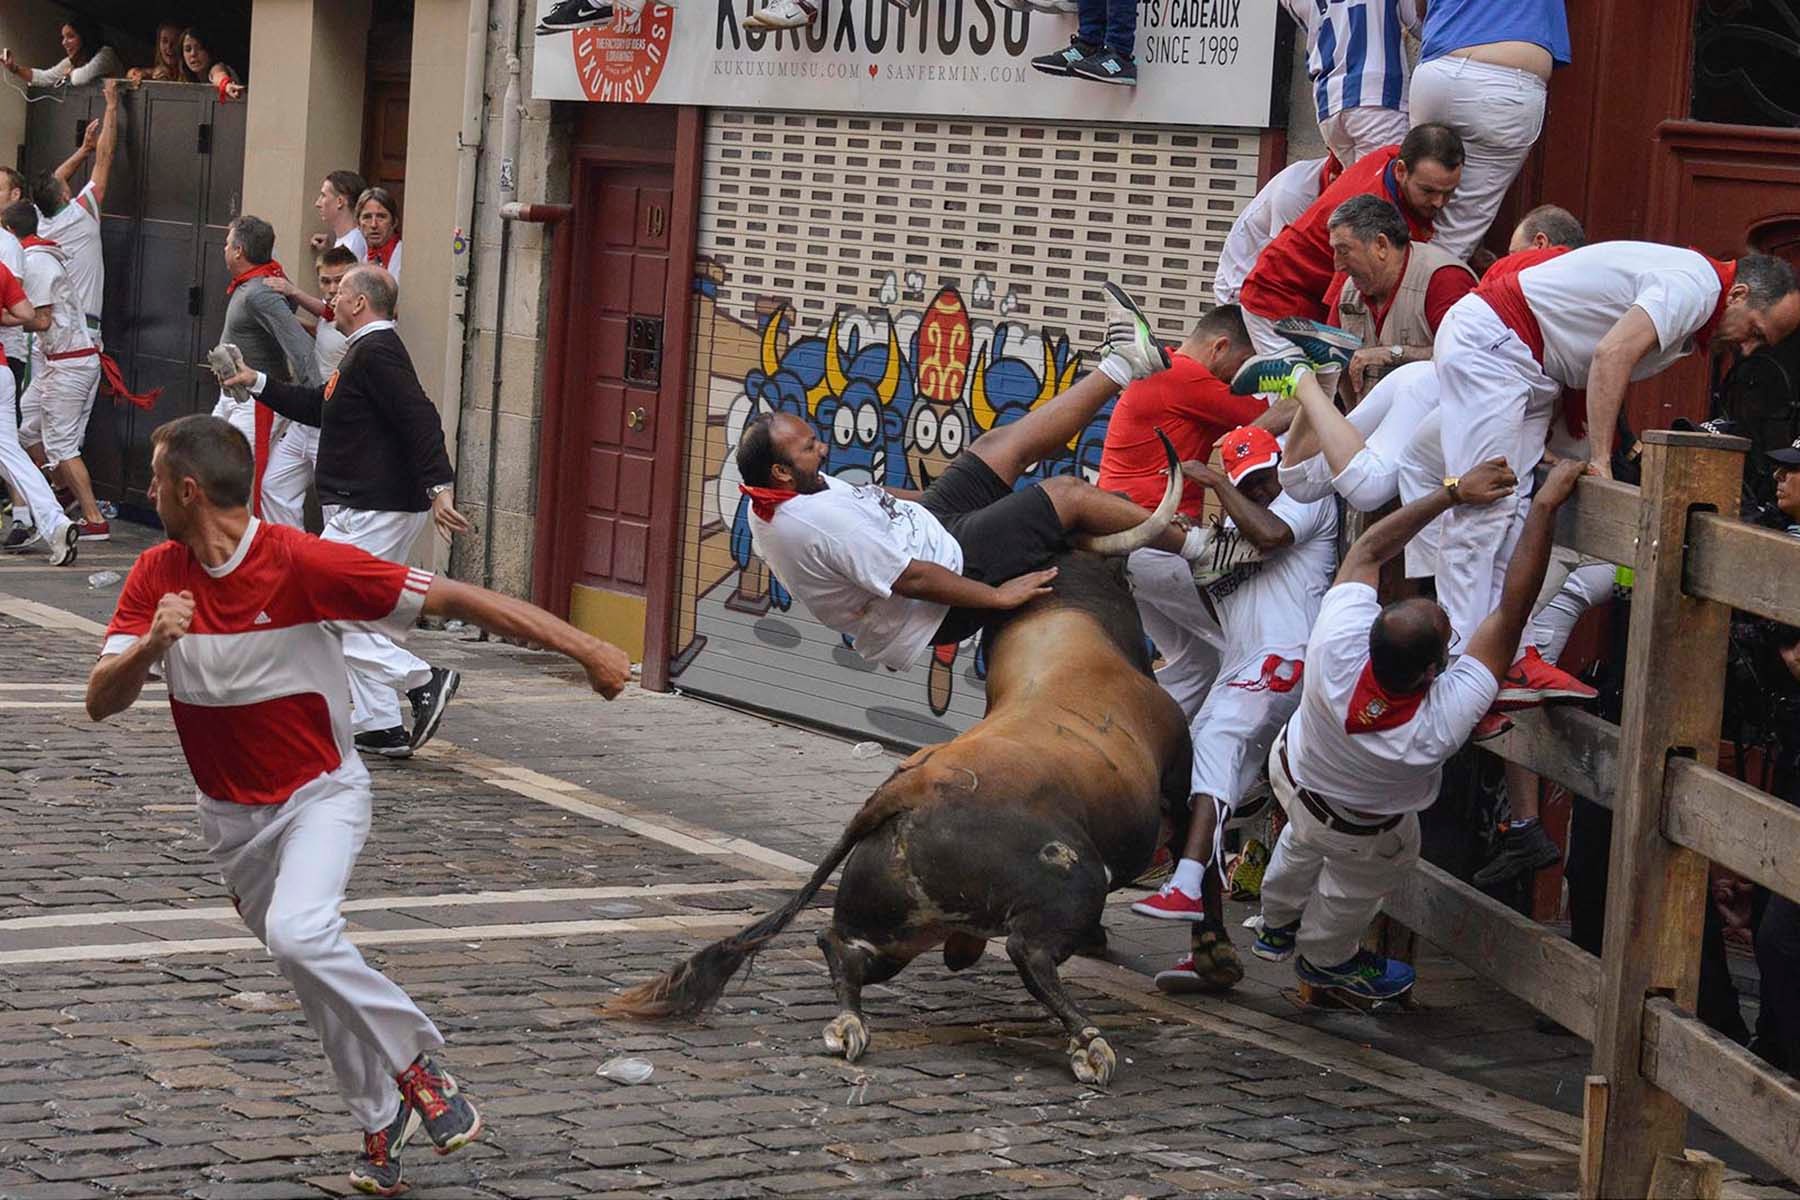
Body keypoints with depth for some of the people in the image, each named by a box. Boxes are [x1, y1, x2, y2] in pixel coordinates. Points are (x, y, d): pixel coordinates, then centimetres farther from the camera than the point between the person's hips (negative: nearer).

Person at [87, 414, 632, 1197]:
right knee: (318, 984, 13)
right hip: (229, 812, 5)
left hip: (319, 794, -5)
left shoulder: (304, 564, -23)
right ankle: (381, 1124, 32)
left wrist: (582, 649, -28)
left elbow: (452, 599, -24)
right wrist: (151, 644, -32)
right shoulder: (156, 576, -7)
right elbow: (100, 701, -10)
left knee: (299, 935, -31)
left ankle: (415, 1057, -9)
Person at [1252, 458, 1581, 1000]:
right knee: (1356, 885, 30)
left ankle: (1277, 926, 62)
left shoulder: (1337, 648, -44)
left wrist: (1452, 493, -23)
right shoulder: (1441, 724, -48)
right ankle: (1326, 958, 58)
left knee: (1305, 844, 36)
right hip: (1362, 830, -3)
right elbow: (1513, 608, -45)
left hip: (1289, 767, 3)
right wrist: (1545, 505, -42)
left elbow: (1365, 551, -27)